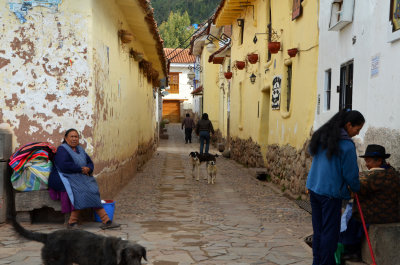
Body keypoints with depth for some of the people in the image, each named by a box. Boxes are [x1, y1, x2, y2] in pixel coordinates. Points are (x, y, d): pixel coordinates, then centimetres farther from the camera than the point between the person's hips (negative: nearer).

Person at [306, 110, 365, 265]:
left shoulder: (321, 137, 6)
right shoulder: (346, 145, -16)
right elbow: (350, 173, -10)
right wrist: (357, 189, 7)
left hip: (314, 188, 7)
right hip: (331, 192, -7)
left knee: (318, 229, 14)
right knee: (330, 231, 2)